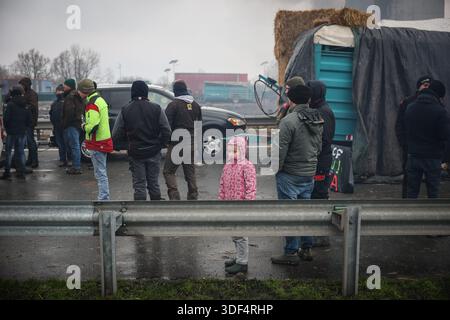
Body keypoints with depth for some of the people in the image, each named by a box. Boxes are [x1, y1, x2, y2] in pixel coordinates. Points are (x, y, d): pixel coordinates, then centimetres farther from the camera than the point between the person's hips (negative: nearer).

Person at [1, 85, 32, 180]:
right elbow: (30, 120, 4)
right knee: (20, 151, 10)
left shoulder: (10, 104, -11)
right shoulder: (26, 106, 3)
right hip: (22, 132, 4)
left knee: (8, 152, 3)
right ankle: (21, 172, 10)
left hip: (11, 132, -4)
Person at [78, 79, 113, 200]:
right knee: (101, 172, 18)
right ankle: (104, 197, 26)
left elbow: (92, 126, -26)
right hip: (104, 141, 10)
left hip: (97, 143, -10)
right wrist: (87, 125, 15)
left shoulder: (92, 104, -18)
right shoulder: (100, 100, 14)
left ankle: (103, 198, -4)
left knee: (100, 173, -6)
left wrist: (84, 127, -6)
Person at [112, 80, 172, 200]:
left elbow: (115, 135, -6)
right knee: (154, 183, 14)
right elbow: (167, 131, -8)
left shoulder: (125, 110, -6)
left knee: (139, 185, 7)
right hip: (153, 153, 1)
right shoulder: (156, 108, -6)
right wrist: (161, 144, 8)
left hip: (135, 153, -1)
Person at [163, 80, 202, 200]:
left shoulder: (173, 105, -10)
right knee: (190, 172, 13)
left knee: (168, 171, 1)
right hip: (192, 144, 6)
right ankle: (193, 197, 15)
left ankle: (174, 196, -12)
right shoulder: (196, 105, 10)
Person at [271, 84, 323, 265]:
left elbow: (281, 150, -17)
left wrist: (276, 169, -3)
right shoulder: (318, 120, 6)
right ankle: (306, 249, 24)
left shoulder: (288, 121, -18)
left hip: (290, 175, -7)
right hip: (310, 174, 7)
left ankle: (291, 253, 5)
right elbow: (319, 148, 14)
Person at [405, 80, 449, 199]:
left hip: (413, 155, 4)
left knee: (412, 191, 10)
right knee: (433, 192, 6)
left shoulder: (410, 108, 4)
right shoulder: (440, 111, -13)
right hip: (433, 157, -4)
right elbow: (444, 135, -12)